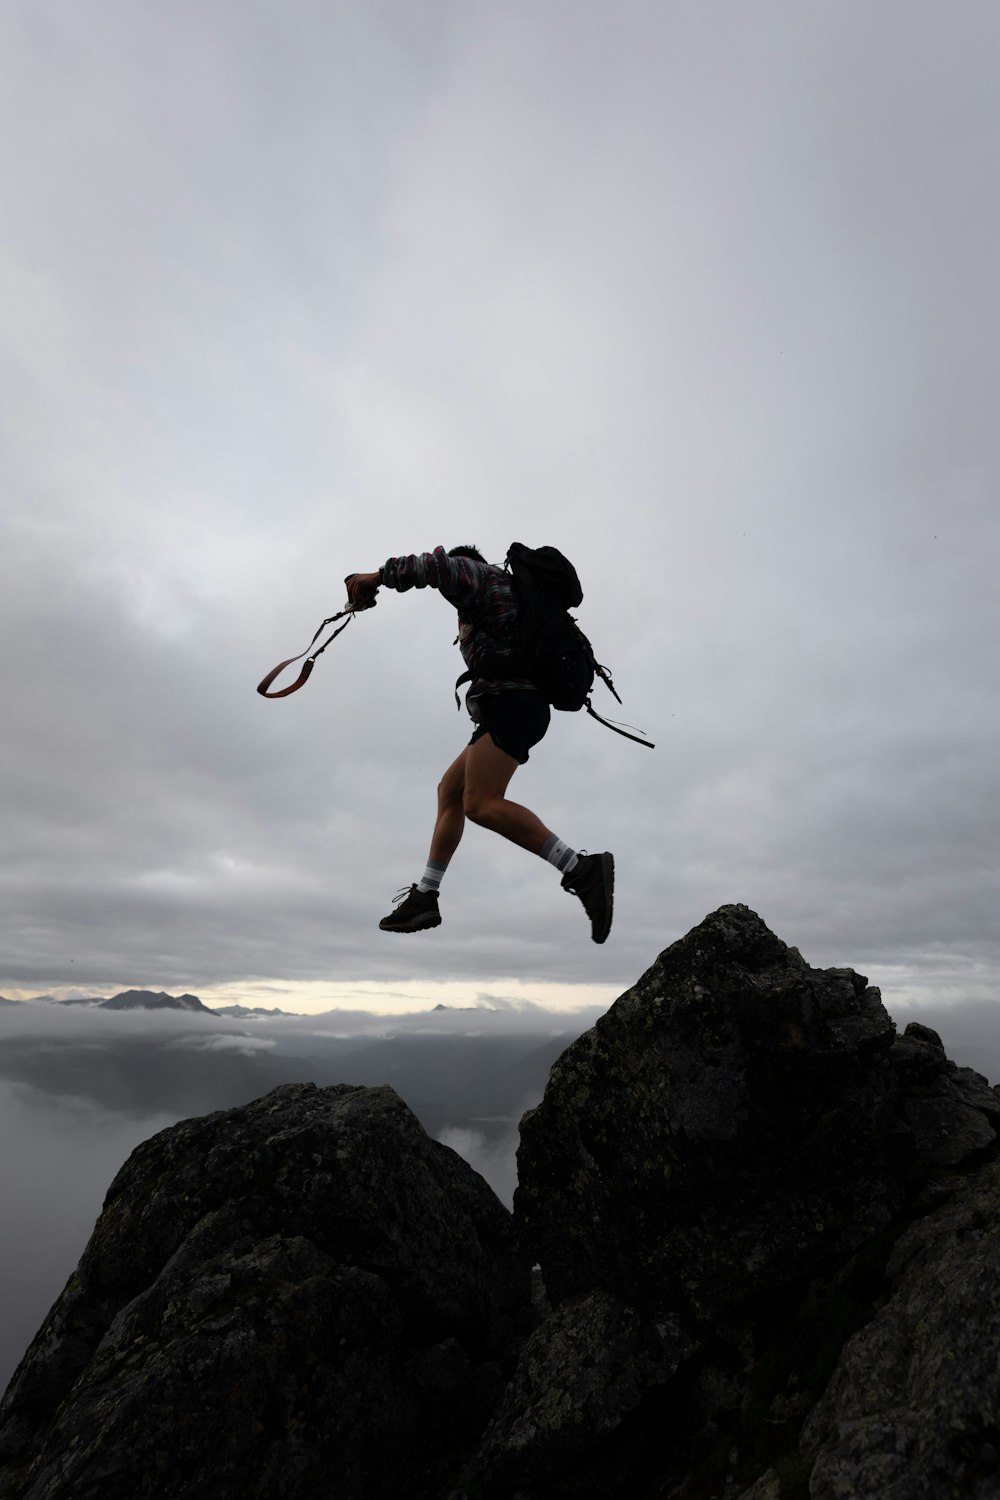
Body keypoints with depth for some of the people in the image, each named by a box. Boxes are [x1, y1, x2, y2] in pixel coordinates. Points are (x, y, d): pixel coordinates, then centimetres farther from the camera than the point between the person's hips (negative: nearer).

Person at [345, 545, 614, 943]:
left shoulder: (480, 575, 7)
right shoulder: (510, 591, 34)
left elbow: (440, 566, -14)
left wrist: (379, 576, -8)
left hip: (509, 702, -11)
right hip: (519, 705, 11)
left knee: (481, 803, -24)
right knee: (450, 790, 11)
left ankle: (583, 870, -28)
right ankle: (424, 896, 13)